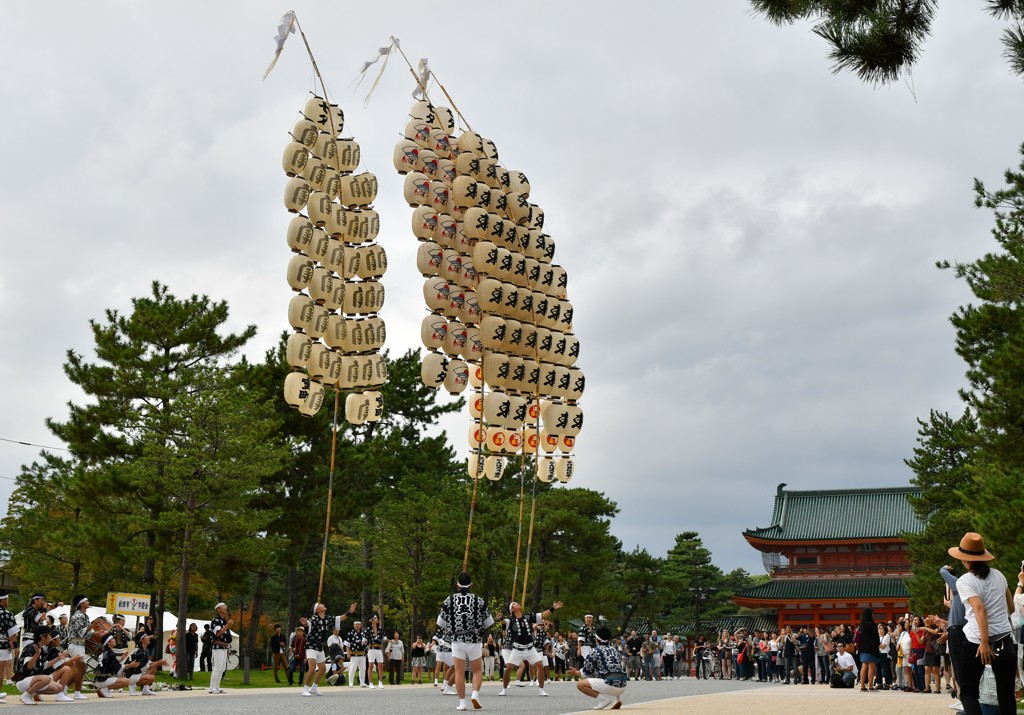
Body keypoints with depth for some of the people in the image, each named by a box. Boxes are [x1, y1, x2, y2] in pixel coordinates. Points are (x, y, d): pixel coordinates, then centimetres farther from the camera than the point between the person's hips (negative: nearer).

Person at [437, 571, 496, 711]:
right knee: (477, 671, 13)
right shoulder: (478, 600, -1)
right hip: (474, 640, 0)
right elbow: (489, 622, 4)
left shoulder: (450, 600, 1)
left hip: (457, 640, 0)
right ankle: (475, 694, -9)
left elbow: (440, 622, 6)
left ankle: (462, 702, 2)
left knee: (459, 672, 5)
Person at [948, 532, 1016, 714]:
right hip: (1005, 639, 5)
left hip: (976, 641, -5)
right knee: (1006, 694, 8)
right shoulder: (998, 575, 9)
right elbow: (1011, 608, 18)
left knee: (968, 691, 6)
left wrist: (985, 643, -22)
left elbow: (980, 609, -21)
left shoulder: (964, 581, -8)